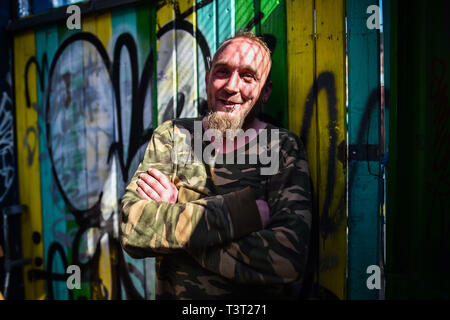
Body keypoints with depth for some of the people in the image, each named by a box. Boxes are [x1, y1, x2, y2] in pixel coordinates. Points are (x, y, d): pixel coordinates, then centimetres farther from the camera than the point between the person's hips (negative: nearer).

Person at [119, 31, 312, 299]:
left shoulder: (284, 148, -5)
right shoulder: (172, 135, 1)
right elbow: (132, 228, -14)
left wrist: (174, 218, -14)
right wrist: (246, 210, -20)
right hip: (171, 294, 2)